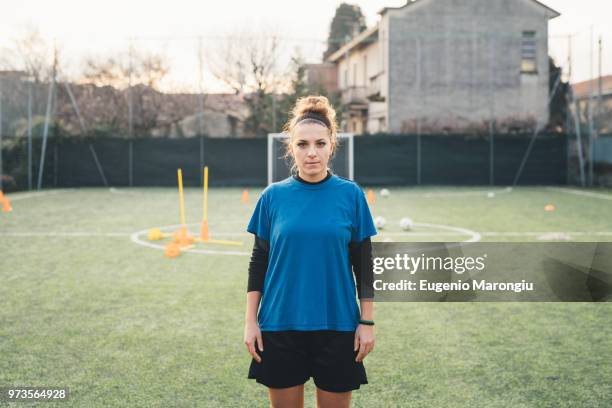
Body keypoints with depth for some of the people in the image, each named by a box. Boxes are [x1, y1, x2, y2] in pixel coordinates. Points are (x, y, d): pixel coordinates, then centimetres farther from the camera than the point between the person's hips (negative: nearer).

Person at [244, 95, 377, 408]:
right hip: (280, 326, 1)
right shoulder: (273, 196, 0)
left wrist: (367, 322, -1)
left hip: (337, 327, -1)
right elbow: (259, 262, 5)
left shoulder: (351, 194, -2)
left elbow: (363, 264, 2)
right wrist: (250, 321, 0)